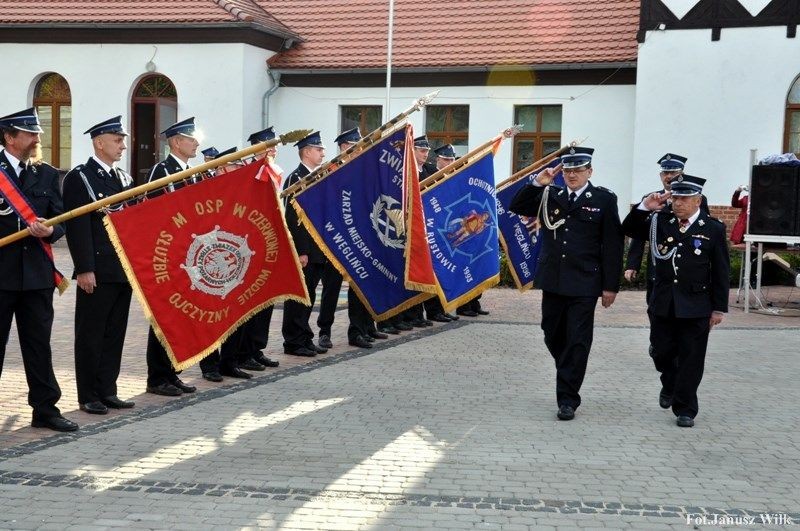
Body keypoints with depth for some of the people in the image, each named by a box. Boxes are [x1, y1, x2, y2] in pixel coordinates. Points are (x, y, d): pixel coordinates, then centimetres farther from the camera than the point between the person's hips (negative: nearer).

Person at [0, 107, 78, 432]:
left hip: (37, 273, 3)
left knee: (38, 344, 8)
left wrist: (49, 231, -13)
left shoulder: (47, 174, 11)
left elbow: (60, 220, 8)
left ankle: (45, 409, 16)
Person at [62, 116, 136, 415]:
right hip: (97, 274, -7)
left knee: (115, 334, 11)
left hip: (124, 271, 7)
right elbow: (78, 226, -13)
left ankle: (107, 392, 21)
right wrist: (84, 269, -18)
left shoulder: (124, 178, 15)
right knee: (91, 335, 3)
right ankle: (89, 396, 12)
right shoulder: (79, 178, -6)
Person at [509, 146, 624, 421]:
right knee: (553, 336, 14)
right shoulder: (550, 195, 8)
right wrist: (537, 183, -8)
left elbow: (613, 245, -4)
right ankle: (569, 376, 38)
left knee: (577, 342, -2)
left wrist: (611, 285, -7)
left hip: (584, 285, -4)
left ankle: (568, 399, 5)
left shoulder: (604, 199, -3)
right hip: (553, 281, 4)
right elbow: (516, 207, 6)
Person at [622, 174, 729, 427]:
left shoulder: (713, 228, -5)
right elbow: (629, 229, 6)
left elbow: (721, 272, -2)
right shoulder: (661, 221, 3)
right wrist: (644, 207, -11)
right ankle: (670, 385, 42)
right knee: (662, 352, 13)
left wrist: (719, 308, -3)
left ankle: (685, 409, 14)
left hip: (695, 308, -3)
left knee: (690, 359, 2)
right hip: (662, 304, 3)